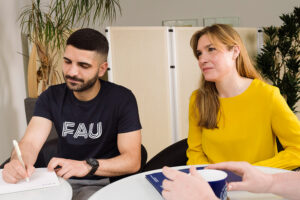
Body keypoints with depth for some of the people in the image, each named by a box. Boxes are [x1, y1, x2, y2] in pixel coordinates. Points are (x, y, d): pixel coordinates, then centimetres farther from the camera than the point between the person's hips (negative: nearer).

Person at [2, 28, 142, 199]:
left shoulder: (122, 99, -10)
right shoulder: (52, 97, 2)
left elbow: (133, 160, -15)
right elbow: (31, 142, -10)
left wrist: (88, 166, -31)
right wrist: (18, 163, -34)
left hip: (103, 183, -2)